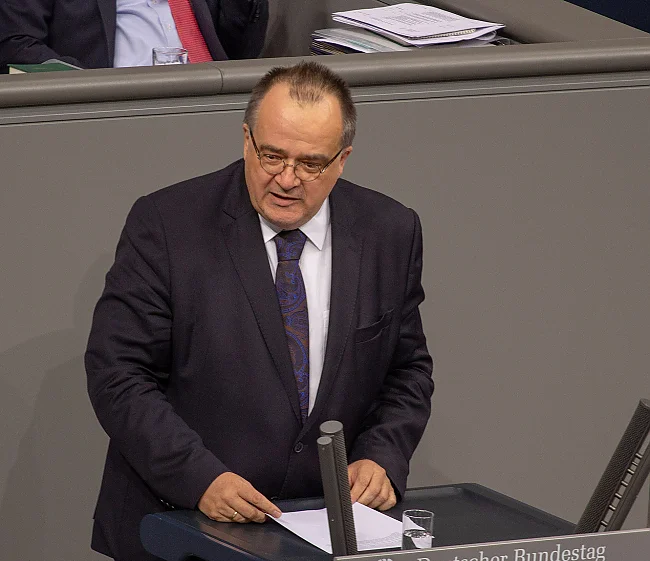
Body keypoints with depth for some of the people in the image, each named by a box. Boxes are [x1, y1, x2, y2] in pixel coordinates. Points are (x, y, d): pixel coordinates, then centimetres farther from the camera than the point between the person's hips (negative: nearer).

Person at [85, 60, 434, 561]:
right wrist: (200, 478, -17)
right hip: (178, 516, -3)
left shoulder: (391, 234, 7)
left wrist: (382, 459, -2)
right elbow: (117, 373, -6)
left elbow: (408, 370, 17)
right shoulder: (166, 225, -4)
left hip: (334, 520, 3)